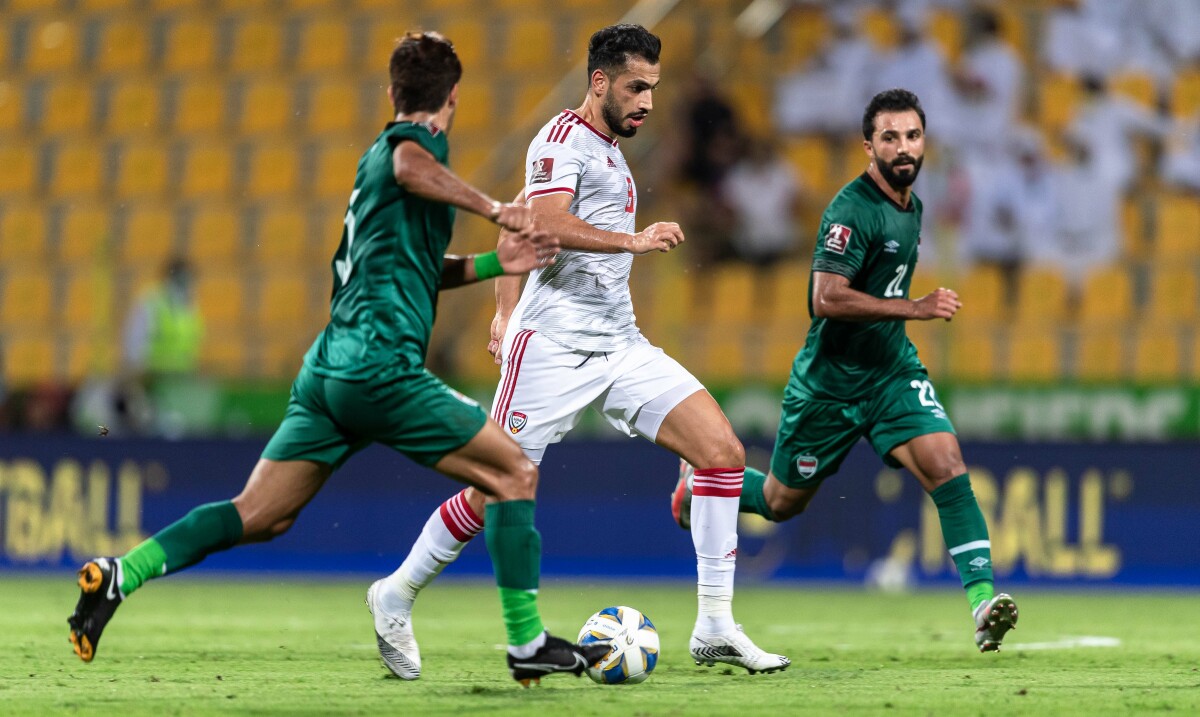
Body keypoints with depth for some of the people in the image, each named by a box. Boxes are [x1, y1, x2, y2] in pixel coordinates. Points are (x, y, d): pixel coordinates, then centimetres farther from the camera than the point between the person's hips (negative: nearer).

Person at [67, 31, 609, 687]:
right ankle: (528, 645, 0)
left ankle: (118, 576, -6)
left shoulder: (374, 156, 26)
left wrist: (495, 263, 24)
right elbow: (408, 166, -29)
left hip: (326, 370, 9)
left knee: (257, 516, 8)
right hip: (381, 364, -9)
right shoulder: (419, 140, -2)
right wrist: (492, 208, -21)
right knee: (513, 473, 2)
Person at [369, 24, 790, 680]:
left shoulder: (609, 152, 22)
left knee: (723, 450, -8)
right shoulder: (564, 139, -6)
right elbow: (544, 224, -24)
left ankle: (715, 629, -8)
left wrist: (506, 313, 22)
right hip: (553, 346, -8)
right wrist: (633, 241, -27)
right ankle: (399, 593, 17)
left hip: (619, 344, 8)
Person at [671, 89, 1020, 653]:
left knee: (947, 467, -19)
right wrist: (915, 308, -32)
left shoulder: (910, 206, 7)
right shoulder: (853, 210, -20)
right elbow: (828, 297, -31)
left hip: (892, 372, 6)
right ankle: (700, 482, 45)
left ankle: (982, 601, -26)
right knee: (781, 502, 13)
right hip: (829, 380, -6)